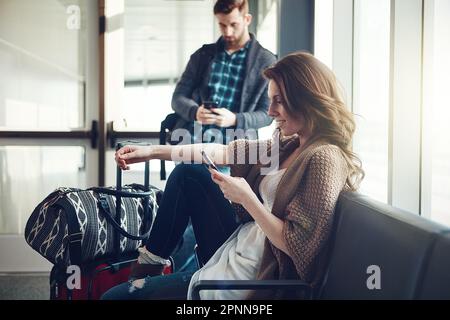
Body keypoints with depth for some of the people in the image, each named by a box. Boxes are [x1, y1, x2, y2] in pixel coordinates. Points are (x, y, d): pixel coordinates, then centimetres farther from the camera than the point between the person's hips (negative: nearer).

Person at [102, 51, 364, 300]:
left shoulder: (325, 159, -22)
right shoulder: (291, 145, 5)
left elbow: (298, 245, -25)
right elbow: (227, 152, 7)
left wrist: (246, 198, -21)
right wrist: (153, 151, 6)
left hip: (247, 278, -9)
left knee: (116, 295, -5)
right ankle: (151, 264, 16)